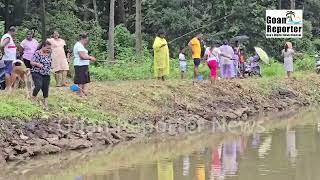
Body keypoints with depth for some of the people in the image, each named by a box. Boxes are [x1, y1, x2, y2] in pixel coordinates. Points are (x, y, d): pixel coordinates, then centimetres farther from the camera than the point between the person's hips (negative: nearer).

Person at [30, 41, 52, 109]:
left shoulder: (49, 54, 8)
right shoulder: (37, 53, -9)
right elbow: (31, 62, -10)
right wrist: (37, 64, -26)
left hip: (46, 74, 5)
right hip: (37, 73, -5)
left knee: (45, 89, 4)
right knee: (38, 86, -25)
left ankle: (45, 105, 15)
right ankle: (33, 98, -1)